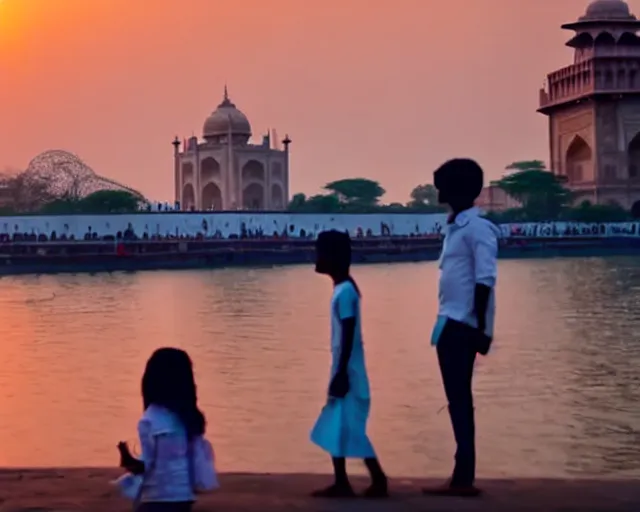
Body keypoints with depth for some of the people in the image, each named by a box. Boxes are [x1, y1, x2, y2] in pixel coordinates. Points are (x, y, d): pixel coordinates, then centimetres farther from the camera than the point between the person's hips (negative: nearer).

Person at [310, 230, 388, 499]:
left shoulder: (345, 292, -16)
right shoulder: (343, 289, 13)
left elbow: (348, 336, -21)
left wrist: (341, 374, -22)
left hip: (347, 372, -10)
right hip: (344, 370, 10)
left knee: (347, 427, -5)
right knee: (337, 426, 12)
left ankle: (378, 480, 0)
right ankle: (341, 483, 17)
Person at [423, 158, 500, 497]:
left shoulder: (477, 228, -10)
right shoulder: (454, 227, 17)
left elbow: (485, 281, -16)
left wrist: (481, 327, -20)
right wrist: (445, 321, 17)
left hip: (463, 325, -9)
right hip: (450, 323, 9)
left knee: (460, 400, -7)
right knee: (457, 400, 10)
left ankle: (464, 478, -3)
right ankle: (462, 477, 15)